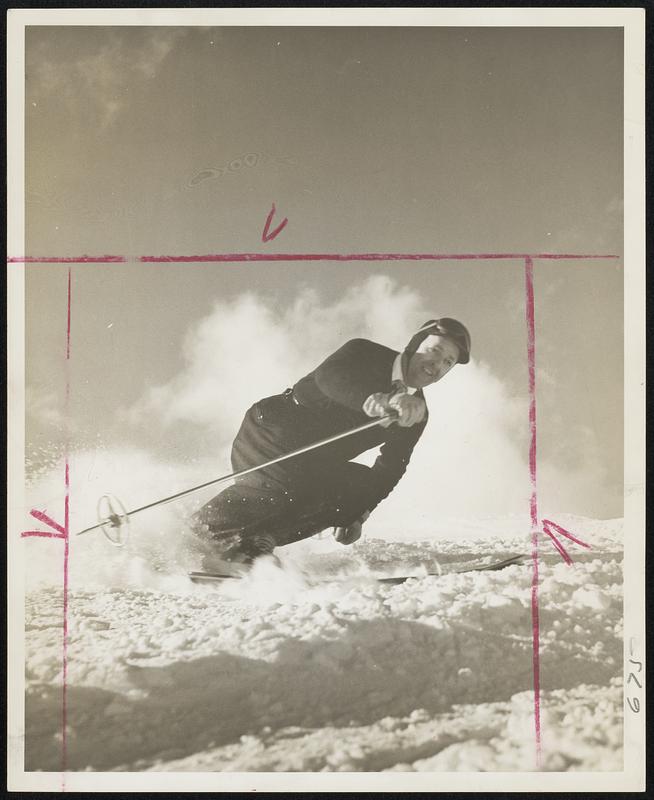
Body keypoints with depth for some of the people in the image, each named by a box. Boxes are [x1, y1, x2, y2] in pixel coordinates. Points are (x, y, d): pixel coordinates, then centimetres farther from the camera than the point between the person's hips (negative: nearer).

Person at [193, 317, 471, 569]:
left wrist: (357, 514, -4)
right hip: (269, 431, -8)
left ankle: (259, 539, -15)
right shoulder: (364, 354, -15)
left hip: (313, 466, 8)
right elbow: (328, 375, -38)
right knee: (285, 481, -34)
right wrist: (377, 401, -57)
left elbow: (390, 468, 9)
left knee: (361, 485, -13)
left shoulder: (416, 413, 3)